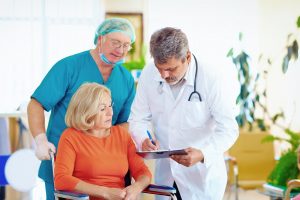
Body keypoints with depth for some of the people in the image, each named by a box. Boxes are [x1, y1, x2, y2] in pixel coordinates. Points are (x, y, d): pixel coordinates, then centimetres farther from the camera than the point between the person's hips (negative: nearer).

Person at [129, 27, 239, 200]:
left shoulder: (213, 81, -17)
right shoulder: (149, 75, -6)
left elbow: (228, 129, -16)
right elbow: (138, 118, 1)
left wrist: (203, 154, -33)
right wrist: (144, 139, -21)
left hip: (202, 176, -3)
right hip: (165, 174, 3)